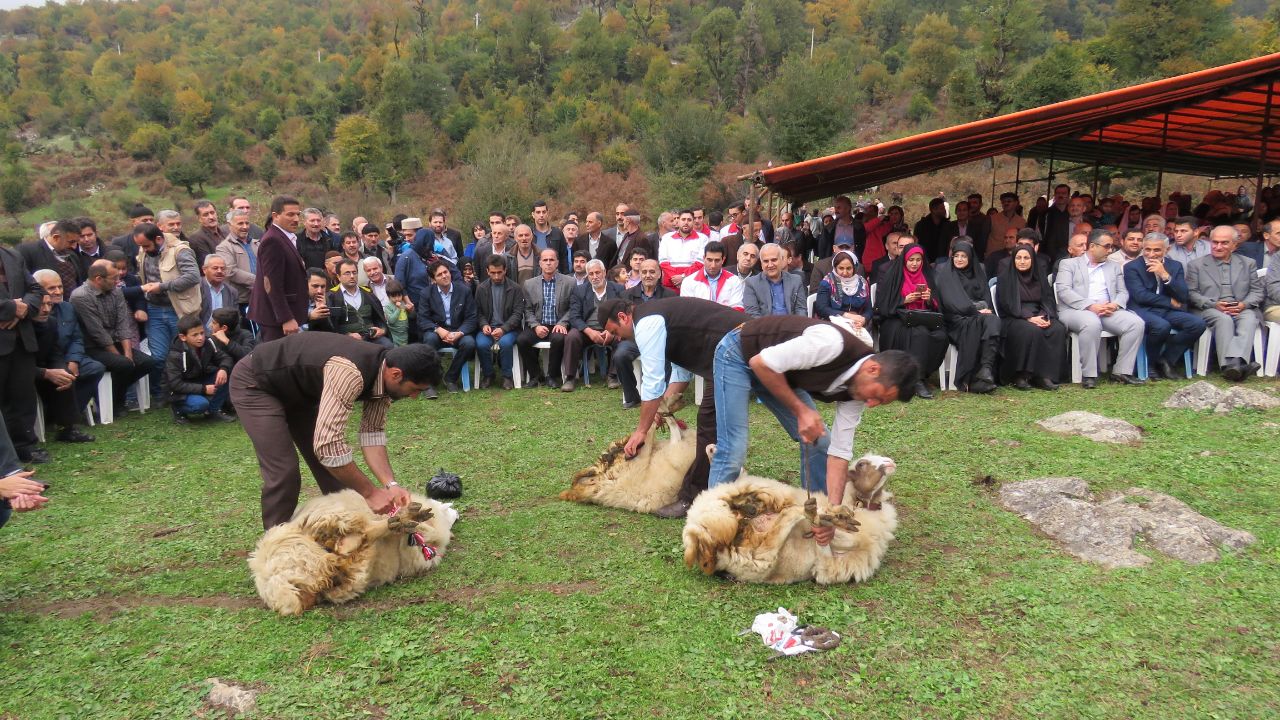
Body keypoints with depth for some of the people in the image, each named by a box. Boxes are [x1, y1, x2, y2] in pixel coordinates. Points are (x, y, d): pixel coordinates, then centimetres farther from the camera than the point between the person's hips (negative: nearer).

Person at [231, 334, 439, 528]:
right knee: (284, 471, -15)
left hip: (297, 389, 8)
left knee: (334, 463, 6)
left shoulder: (383, 372, -13)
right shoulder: (350, 373, -40)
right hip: (255, 383, -8)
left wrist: (390, 484, -20)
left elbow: (372, 432, -7)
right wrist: (370, 492, -33)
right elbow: (327, 445, -43)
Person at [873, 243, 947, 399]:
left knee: (941, 336, -28)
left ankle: (917, 377, -23)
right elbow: (883, 304, -1)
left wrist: (929, 300, -6)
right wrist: (904, 300, -14)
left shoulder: (926, 277, 18)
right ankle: (917, 380, -32)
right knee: (920, 333, -36)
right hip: (896, 320, -4)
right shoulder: (892, 276, 6)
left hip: (923, 320, 4)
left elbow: (935, 306, 16)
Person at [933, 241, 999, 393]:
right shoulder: (944, 273, 7)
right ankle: (968, 378, -40)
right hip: (955, 318, -4)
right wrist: (975, 311, -13)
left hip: (979, 313, 4)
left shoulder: (979, 273, 23)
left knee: (993, 321, -30)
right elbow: (951, 301, -5)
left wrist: (986, 309, -7)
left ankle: (986, 368, -43)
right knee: (974, 324, -36)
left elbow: (986, 296, 16)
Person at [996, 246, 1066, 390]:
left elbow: (1048, 299, 11)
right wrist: (1028, 318, -19)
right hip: (1013, 318, -4)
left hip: (1038, 317, 5)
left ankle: (1044, 375, -26)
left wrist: (1046, 316, -11)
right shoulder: (1006, 276, 4)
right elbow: (1007, 304, -7)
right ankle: (1021, 376, -26)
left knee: (1059, 329, -26)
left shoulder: (1040, 275, 18)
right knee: (1032, 331, -36)